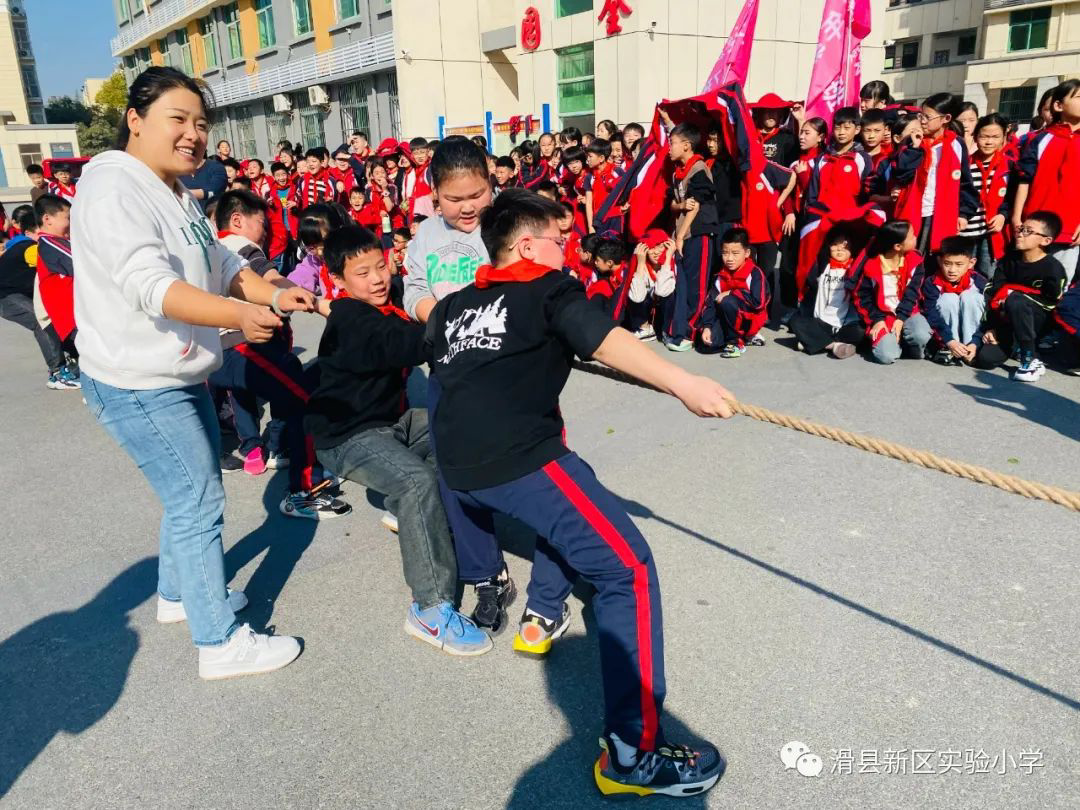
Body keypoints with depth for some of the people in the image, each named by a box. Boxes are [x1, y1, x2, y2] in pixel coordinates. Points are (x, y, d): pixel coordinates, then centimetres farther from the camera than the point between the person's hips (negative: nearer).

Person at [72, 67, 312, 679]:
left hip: (183, 374, 10)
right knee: (199, 503, -6)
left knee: (193, 494, 20)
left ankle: (179, 593, 40)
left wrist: (275, 295, -3)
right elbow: (149, 284, -32)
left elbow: (222, 265, 14)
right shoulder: (113, 188, -19)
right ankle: (222, 642, 5)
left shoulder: (180, 194, 12)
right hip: (139, 384, -10)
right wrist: (238, 314, -45)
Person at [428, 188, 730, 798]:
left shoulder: (452, 306, 23)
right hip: (518, 459, -8)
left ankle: (542, 617, 48)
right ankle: (632, 753, -7)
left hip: (454, 464, 8)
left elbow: (433, 348, 43)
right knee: (628, 569, -5)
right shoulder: (548, 287, 5)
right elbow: (603, 340, -14)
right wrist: (682, 382, -24)